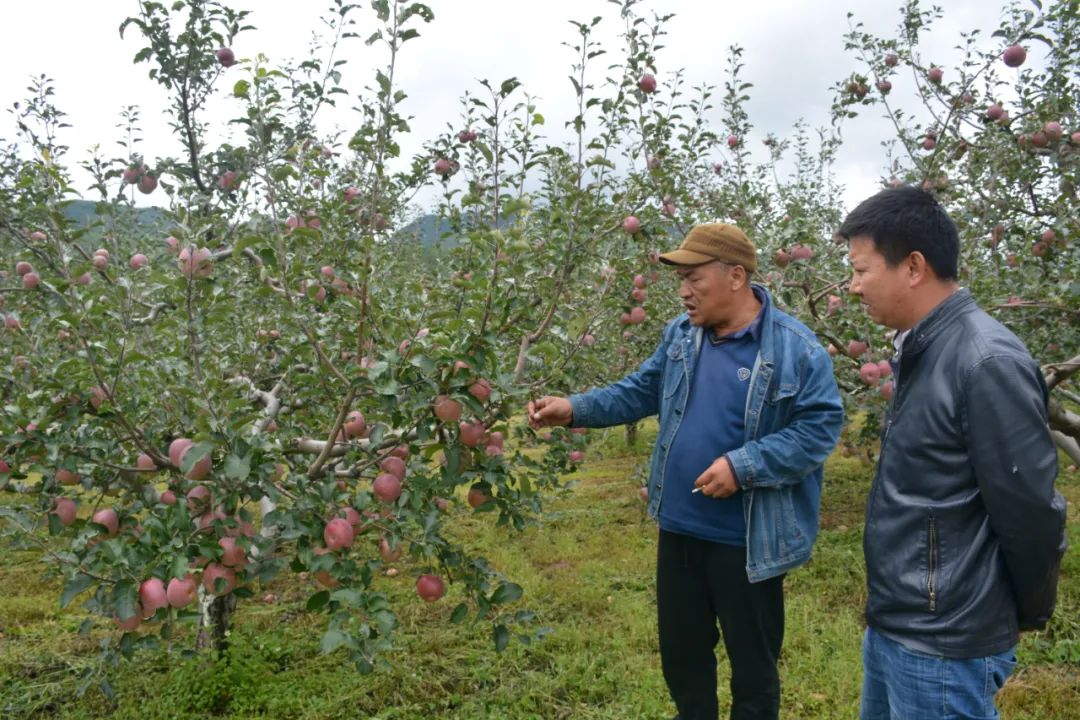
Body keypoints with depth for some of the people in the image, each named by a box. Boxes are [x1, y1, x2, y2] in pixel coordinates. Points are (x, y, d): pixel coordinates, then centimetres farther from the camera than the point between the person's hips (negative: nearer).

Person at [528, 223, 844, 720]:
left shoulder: (797, 349, -15)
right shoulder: (680, 335, 4)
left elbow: (820, 427, -16)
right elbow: (639, 392, 8)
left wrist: (743, 466, -25)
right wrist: (574, 409, -5)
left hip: (748, 540, -5)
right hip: (679, 527, 6)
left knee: (751, 659, 14)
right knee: (681, 647, 22)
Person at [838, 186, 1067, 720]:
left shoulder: (987, 363, -23)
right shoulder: (921, 352, 6)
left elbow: (1031, 513, -18)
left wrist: (1029, 612, -3)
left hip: (943, 645, -8)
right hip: (890, 624, 8)